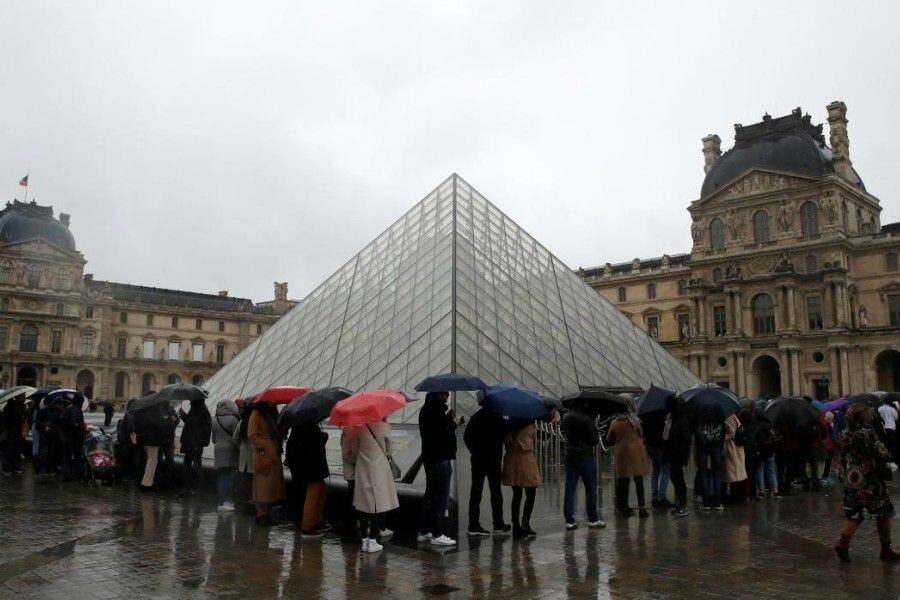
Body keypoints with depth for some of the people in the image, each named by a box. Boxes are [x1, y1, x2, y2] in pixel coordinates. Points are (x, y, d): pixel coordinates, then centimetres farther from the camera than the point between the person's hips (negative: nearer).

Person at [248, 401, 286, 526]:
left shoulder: (271, 413, 20)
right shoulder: (256, 414, -3)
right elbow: (251, 435, -10)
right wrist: (263, 446, -17)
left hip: (273, 455, 8)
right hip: (263, 455, -8)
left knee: (273, 484, 7)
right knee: (263, 484, -6)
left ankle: (267, 514, 13)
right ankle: (261, 515, -1)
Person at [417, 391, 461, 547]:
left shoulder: (426, 409, 13)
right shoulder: (436, 410, -19)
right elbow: (442, 435, -23)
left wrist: (448, 420, 9)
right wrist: (453, 424, -9)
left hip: (429, 458, 10)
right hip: (440, 458, -10)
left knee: (430, 494, 17)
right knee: (442, 495, -4)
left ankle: (424, 531, 23)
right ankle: (437, 534, -2)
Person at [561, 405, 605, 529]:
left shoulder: (567, 417, 3)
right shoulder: (587, 419, -16)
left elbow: (562, 431, 17)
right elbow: (595, 440, -13)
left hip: (570, 456, 6)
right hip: (586, 457, -5)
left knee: (570, 489, 6)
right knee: (591, 489, 6)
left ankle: (569, 520, 6)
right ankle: (593, 519, 12)